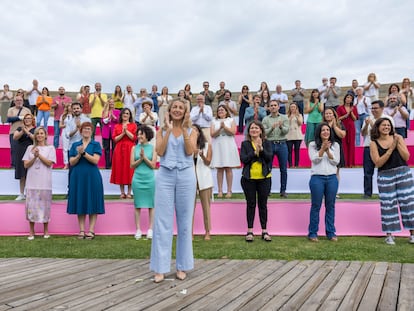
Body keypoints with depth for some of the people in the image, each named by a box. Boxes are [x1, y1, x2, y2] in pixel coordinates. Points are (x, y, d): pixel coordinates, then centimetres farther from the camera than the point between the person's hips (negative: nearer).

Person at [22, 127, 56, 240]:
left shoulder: (50, 148, 6)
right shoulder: (30, 148, 12)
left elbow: (49, 163, -5)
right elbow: (26, 165, 5)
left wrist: (39, 154, -13)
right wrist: (35, 157, -9)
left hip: (44, 182, -2)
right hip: (32, 182, 2)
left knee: (44, 205, 2)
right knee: (31, 205, 1)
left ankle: (46, 231, 14)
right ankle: (31, 232, 10)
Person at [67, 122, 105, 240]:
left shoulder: (96, 145, 4)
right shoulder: (75, 145, 11)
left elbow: (95, 160, -9)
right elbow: (71, 162, 3)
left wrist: (84, 152, -19)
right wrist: (79, 155, -15)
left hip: (92, 177, -2)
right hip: (78, 177, 2)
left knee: (92, 203, -2)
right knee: (80, 203, 4)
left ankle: (91, 230, 3)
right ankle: (81, 230, 10)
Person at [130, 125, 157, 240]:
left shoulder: (153, 148, 2)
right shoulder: (134, 148, 6)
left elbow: (153, 165, -3)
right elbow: (132, 165, 2)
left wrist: (144, 157, -14)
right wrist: (140, 159, -12)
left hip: (150, 179, -1)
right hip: (137, 179, 1)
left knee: (151, 205, 3)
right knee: (138, 205, 4)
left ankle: (150, 229, 10)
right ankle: (138, 230, 9)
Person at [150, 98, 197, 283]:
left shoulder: (191, 131, 9)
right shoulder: (162, 131, 10)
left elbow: (189, 151, -7)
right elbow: (160, 151, -6)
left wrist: (184, 129, -9)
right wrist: (169, 130, -8)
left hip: (186, 176, 0)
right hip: (165, 176, 0)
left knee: (184, 221, 4)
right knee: (162, 221, -3)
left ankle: (182, 266, 13)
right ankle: (160, 268, 1)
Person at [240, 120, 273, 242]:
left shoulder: (267, 143, 4)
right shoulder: (245, 144, 3)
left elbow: (270, 157, -9)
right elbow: (243, 159, -10)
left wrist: (261, 149, -23)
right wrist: (254, 152, -18)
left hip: (264, 178, 0)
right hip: (249, 178, 0)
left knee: (263, 204, 7)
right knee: (250, 204, 6)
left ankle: (264, 231, 15)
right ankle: (250, 231, 13)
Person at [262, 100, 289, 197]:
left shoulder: (284, 118, 6)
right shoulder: (266, 119, 6)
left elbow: (286, 131, -5)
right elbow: (264, 133, -3)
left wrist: (281, 126, -25)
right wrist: (272, 128, -20)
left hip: (282, 144, 0)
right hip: (270, 144, 0)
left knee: (283, 169, 2)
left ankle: (283, 190, 10)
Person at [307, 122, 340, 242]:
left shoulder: (335, 145, 9)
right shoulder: (312, 145, 3)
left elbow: (336, 161, 0)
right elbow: (314, 159, -8)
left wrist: (328, 151, -13)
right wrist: (323, 149, -18)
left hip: (332, 178, 2)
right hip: (317, 178, -2)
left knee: (330, 206, 6)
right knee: (316, 206, 1)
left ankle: (331, 232, 15)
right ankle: (313, 233, 8)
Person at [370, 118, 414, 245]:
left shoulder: (398, 138, 3)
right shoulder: (374, 143, -1)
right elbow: (378, 163, -10)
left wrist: (398, 144, -14)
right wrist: (390, 149, -16)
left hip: (403, 173, 1)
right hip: (385, 176, -1)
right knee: (388, 205, 0)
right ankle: (389, 235, 10)